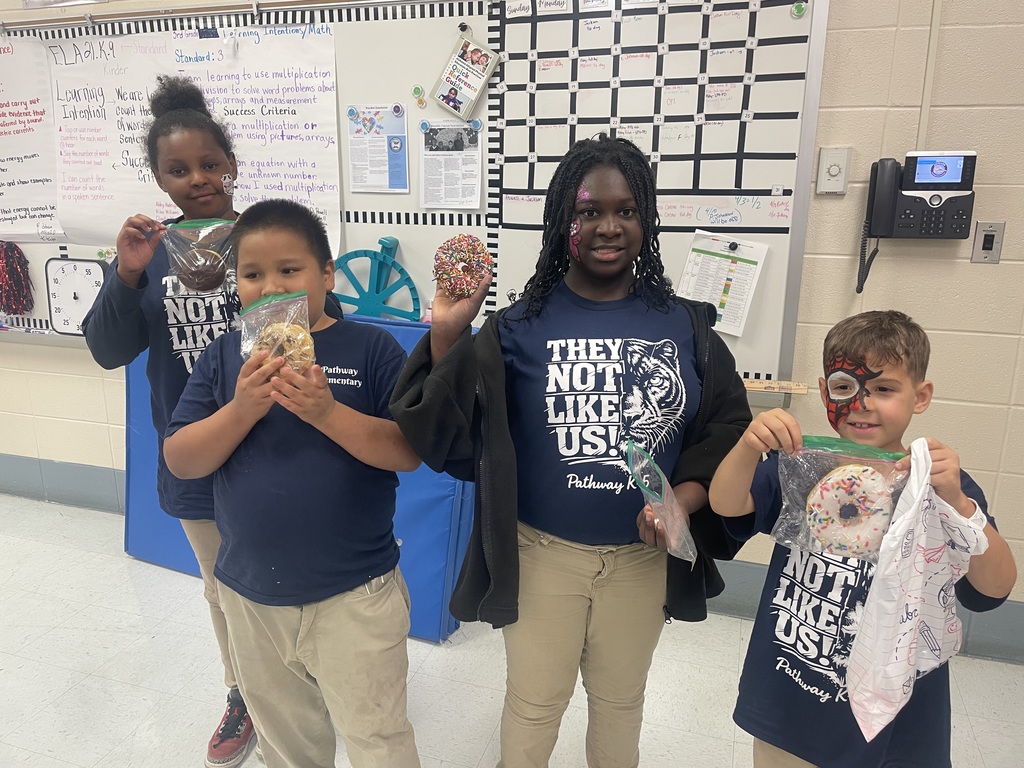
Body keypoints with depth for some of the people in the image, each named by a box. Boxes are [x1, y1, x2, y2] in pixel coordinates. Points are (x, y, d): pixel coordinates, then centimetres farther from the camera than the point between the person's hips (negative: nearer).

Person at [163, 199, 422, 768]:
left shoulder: (371, 348, -10)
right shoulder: (226, 356, 0)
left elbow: (410, 453, -15)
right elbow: (181, 461, -4)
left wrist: (327, 411, -28)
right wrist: (242, 409, -21)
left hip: (354, 596, -3)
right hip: (251, 597, 4)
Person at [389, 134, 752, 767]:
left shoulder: (682, 325, -4)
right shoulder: (522, 327, -10)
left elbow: (727, 424, 2)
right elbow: (450, 438, -14)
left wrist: (685, 500, -14)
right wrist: (447, 335, -27)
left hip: (643, 557, 2)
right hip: (544, 554, -2)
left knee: (621, 699, 26)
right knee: (535, 703, 20)